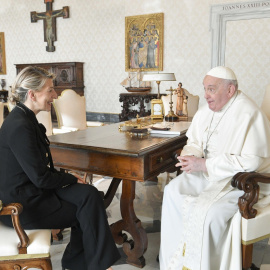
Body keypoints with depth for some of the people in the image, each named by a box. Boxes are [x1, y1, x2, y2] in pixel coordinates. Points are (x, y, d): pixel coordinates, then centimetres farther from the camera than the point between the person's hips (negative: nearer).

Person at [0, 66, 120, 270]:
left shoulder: (27, 119, 7)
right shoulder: (19, 127, -24)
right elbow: (40, 178, -22)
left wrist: (67, 178, -2)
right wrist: (72, 179, -7)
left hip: (34, 189, 8)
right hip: (22, 205, -8)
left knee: (90, 195, -6)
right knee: (88, 211, -5)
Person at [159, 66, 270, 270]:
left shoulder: (249, 115, -21)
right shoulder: (206, 111, 3)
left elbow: (251, 161, -28)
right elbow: (194, 142, 13)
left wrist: (204, 164, -27)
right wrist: (190, 157, -12)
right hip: (209, 172, 8)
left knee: (205, 211, -28)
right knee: (173, 191, -11)